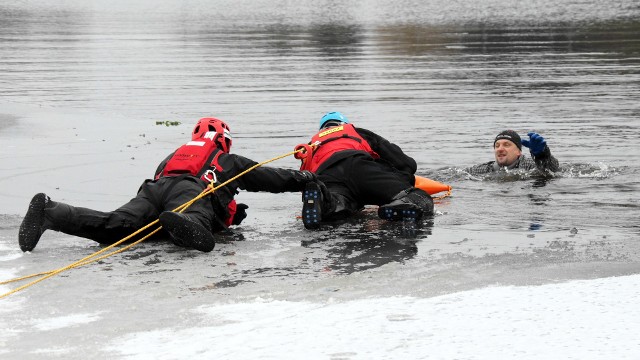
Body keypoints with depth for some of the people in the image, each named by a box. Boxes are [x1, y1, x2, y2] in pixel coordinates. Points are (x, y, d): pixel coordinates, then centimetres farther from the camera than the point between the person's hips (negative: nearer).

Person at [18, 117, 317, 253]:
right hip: (190, 192, -3)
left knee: (113, 227, -22)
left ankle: (50, 212, -44)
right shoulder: (230, 161, 36)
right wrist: (304, 178, 61)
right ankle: (180, 225, -70)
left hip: (153, 189, 4)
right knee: (200, 237, -34)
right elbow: (270, 177, 42)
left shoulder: (175, 155, 45)